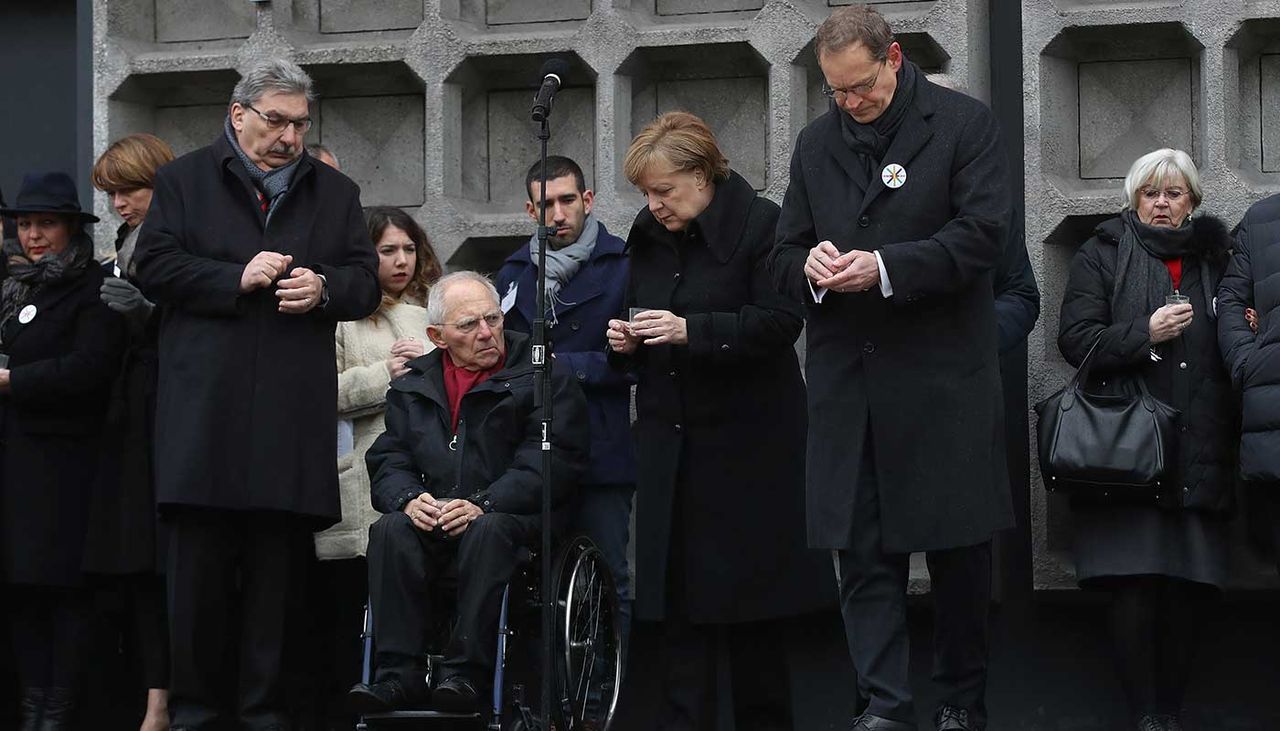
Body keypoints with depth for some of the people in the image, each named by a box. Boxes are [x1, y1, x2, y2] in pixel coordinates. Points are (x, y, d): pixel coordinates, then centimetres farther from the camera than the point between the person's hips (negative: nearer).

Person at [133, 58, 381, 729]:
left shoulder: (335, 193, 18)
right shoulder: (185, 181, 10)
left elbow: (366, 283, 15)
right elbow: (154, 267, 0)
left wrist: (324, 289, -7)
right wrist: (237, 278, -12)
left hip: (294, 412, 2)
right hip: (206, 404, -2)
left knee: (279, 567, 1)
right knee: (199, 564, -3)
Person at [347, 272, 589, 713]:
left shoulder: (544, 375, 3)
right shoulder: (412, 384, 17)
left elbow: (552, 461, -9)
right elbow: (387, 461, 11)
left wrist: (483, 505, -21)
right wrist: (408, 498, -13)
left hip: (512, 517, -3)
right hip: (430, 518, 4)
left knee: (488, 532, -37)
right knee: (390, 530, -28)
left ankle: (467, 673, -36)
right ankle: (399, 674, -31)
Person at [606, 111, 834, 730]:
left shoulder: (760, 225, -9)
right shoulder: (647, 237, 11)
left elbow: (781, 323, -17)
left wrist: (693, 331, -24)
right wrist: (626, 341, 0)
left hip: (746, 441, -6)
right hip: (671, 440, 6)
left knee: (750, 587, 2)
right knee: (679, 590, 3)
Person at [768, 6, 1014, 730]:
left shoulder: (965, 123, -1)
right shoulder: (816, 142, 13)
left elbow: (982, 235, -10)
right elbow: (784, 257, 15)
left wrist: (885, 268, -20)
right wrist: (810, 265, -9)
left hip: (943, 376, -4)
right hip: (847, 378, 4)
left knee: (959, 548, 4)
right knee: (863, 549, 0)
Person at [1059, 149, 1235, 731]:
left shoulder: (1215, 257, 18)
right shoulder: (1102, 255, 8)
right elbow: (1075, 339, -1)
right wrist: (1146, 333, -13)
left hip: (1198, 453, 3)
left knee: (1190, 587, -4)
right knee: (1135, 584, -11)